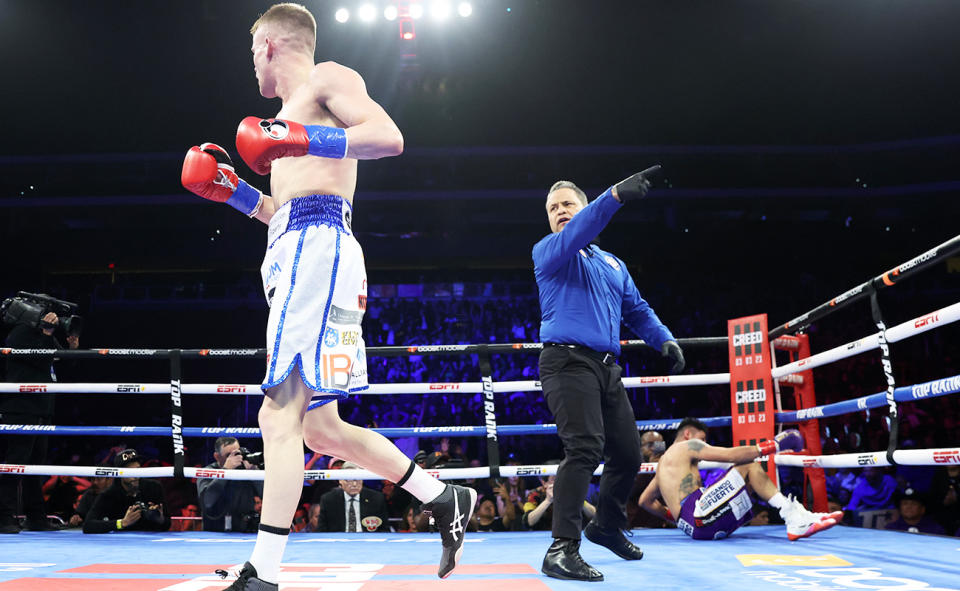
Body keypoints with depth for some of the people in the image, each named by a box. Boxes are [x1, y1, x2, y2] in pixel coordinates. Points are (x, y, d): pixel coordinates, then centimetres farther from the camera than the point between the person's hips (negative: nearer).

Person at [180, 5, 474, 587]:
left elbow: (389, 136, -11)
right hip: (296, 251, 10)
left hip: (317, 248, -10)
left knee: (280, 416, -15)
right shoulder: (292, 113, 33)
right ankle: (445, 500, 14)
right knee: (320, 427, 7)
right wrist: (234, 192, 26)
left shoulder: (329, 77, 7)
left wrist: (302, 140, -18)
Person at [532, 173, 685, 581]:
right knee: (585, 447, -23)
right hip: (568, 360, -7)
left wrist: (664, 339, 6)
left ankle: (607, 526, 35)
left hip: (607, 367, 7)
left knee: (628, 453, 12)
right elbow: (572, 237, -19)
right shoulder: (548, 252, 3)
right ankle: (562, 550, -22)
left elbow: (638, 311, 26)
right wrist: (615, 196, -33)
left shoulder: (613, 264, 24)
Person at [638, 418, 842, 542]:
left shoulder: (665, 462, 31)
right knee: (746, 467, -7)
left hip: (697, 524, 9)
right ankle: (794, 518, -16)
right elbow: (731, 454, -7)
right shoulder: (687, 446, 4)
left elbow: (645, 501, 34)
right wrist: (773, 445, 0)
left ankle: (801, 518, -2)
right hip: (696, 515, -9)